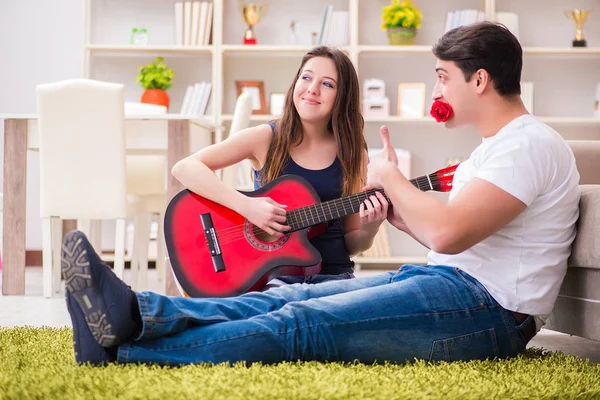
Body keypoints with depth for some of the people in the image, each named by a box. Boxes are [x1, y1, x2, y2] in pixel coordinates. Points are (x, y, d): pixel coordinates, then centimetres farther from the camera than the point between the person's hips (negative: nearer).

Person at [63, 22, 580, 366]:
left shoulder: (531, 143, -12)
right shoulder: (495, 146, 23)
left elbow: (447, 233, -24)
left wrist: (390, 178, -8)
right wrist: (397, 209, 14)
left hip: (486, 309, -10)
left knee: (304, 322, -21)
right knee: (292, 296, -9)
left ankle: (124, 348, -26)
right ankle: (135, 313, -24)